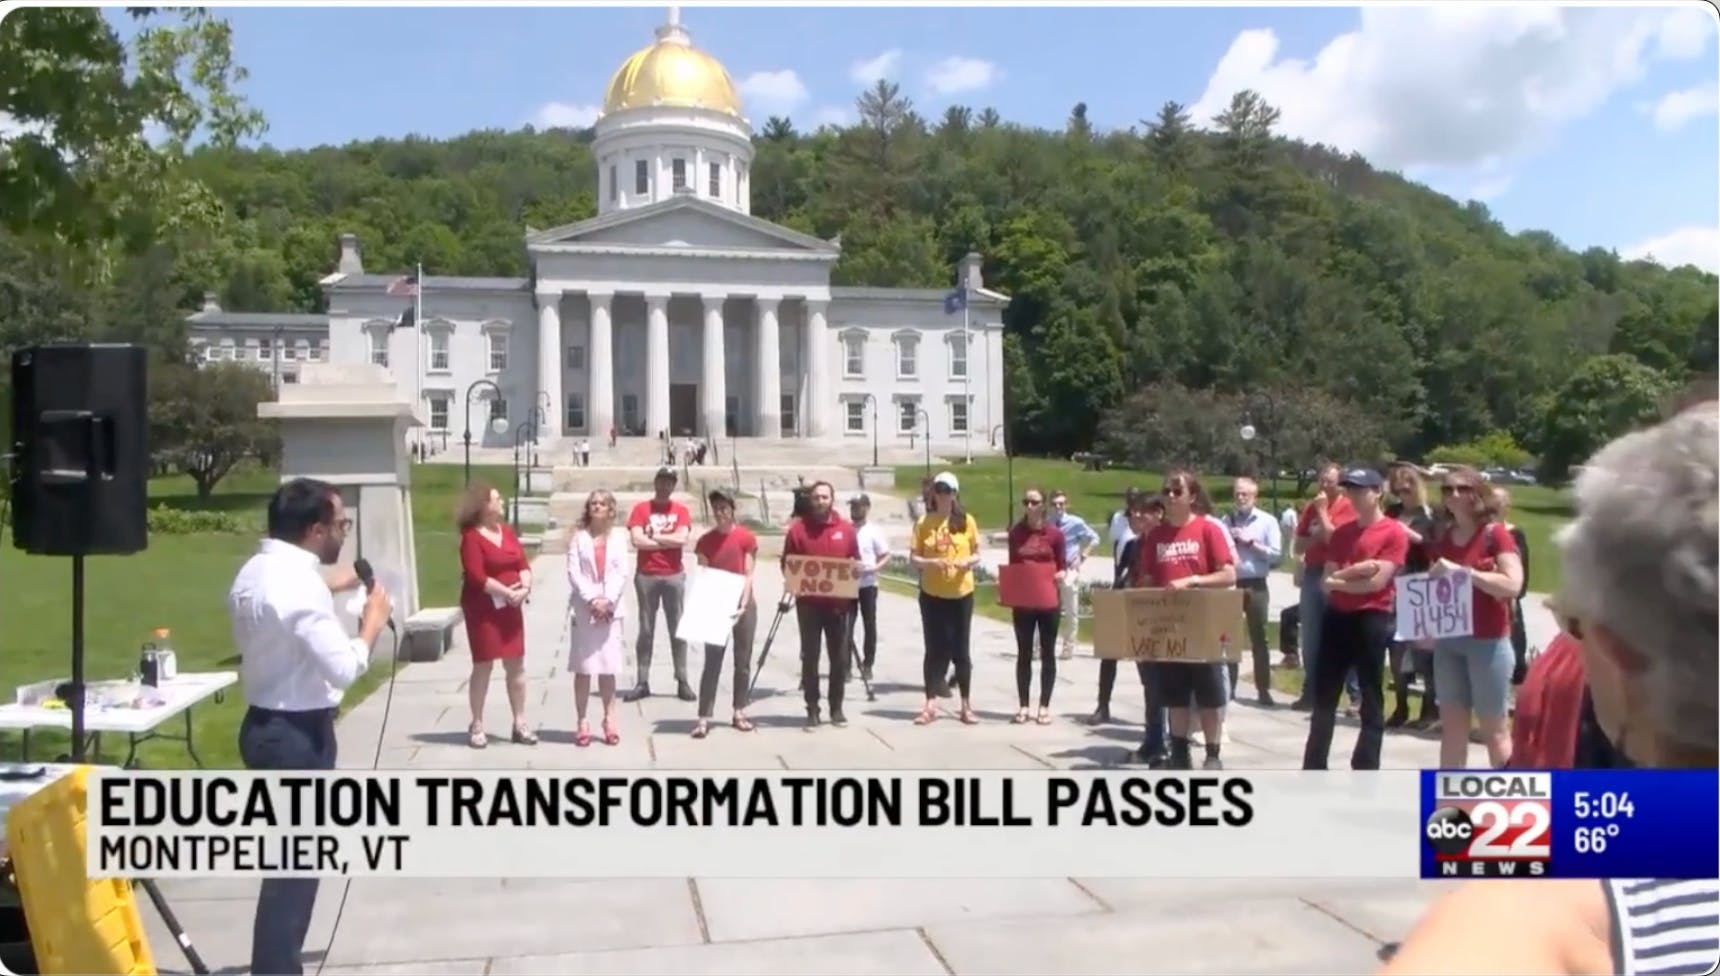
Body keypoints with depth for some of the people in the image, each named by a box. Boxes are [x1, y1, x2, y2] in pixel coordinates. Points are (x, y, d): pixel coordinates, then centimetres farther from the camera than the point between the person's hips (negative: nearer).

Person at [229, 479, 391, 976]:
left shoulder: (255, 571, 8)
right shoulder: (299, 583, -23)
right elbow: (344, 669, -25)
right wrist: (371, 624, -11)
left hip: (266, 724, 10)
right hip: (297, 734, -10)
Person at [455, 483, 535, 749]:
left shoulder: (506, 530, 10)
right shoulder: (471, 537, -10)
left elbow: (523, 562, 7)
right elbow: (477, 577, -19)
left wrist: (524, 587, -12)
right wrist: (508, 592, -21)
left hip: (511, 606, 6)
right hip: (483, 608, -6)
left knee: (516, 665, 7)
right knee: (483, 666, -1)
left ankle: (520, 723, 13)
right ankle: (477, 726, 9)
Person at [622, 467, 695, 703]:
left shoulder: (681, 511, 7)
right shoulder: (641, 509, 4)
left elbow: (682, 539, -8)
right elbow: (637, 540, -9)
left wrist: (654, 536, -4)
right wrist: (669, 540, -5)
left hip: (674, 576, 1)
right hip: (646, 576, -1)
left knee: (677, 629, 3)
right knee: (646, 630, 3)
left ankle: (682, 682, 5)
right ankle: (642, 682, 6)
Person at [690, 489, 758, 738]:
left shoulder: (746, 537, -4)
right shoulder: (705, 541, 1)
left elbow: (748, 575, -6)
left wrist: (742, 605, -16)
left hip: (743, 605, 0)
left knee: (743, 661, 7)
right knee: (712, 663, -3)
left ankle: (739, 712, 17)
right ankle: (704, 717, -6)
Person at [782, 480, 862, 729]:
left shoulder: (846, 529, 5)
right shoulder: (798, 529, -1)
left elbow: (855, 563, 12)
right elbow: (786, 565, 3)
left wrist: (855, 568, -10)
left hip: (838, 602, 2)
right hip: (808, 603, -2)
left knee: (839, 657, 6)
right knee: (810, 657, 2)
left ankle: (836, 708, 17)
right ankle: (812, 710, 8)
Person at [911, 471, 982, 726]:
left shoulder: (966, 521, 1)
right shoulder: (923, 523, 0)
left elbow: (977, 554, 6)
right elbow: (913, 558, 0)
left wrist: (967, 562, -16)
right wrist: (931, 562, -20)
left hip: (961, 593, 0)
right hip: (932, 594, 0)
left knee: (960, 649, 7)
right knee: (935, 649, 3)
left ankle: (966, 705, 16)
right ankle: (930, 705, 7)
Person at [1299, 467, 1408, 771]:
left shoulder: (1394, 532, -6)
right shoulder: (1341, 532, 13)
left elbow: (1377, 581, -15)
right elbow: (1325, 582, 7)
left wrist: (1339, 579, -2)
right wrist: (1355, 571, -10)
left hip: (1373, 619, -6)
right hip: (1337, 617, 6)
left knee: (1371, 701, 2)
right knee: (1323, 697, 10)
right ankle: (1313, 769, 18)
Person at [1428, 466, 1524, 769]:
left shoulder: (1496, 534, -7)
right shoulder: (1442, 538, 10)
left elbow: (1512, 585, -18)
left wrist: (1463, 571, -24)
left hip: (1488, 642, -5)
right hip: (1448, 642, 5)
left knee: (1494, 727, 3)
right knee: (1451, 724, 8)